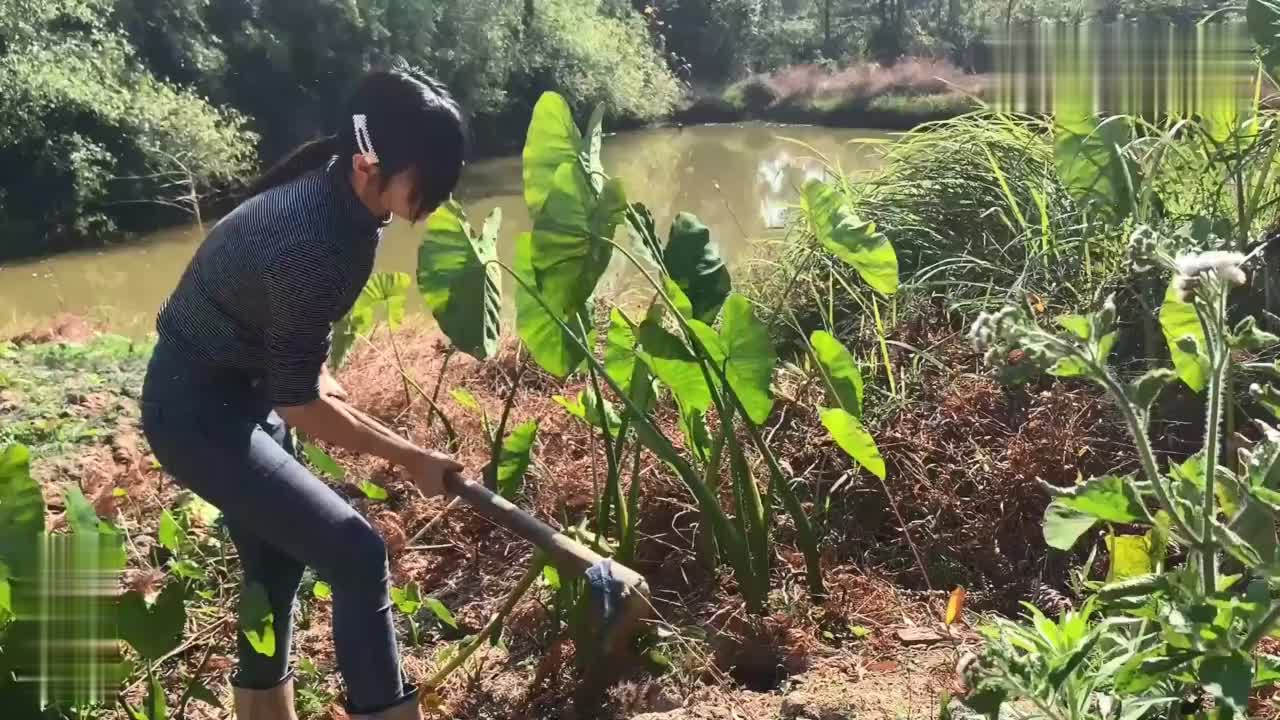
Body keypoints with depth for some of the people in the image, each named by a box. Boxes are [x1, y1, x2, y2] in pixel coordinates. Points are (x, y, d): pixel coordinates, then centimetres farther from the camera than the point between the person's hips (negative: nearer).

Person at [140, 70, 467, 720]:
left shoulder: (335, 188, -6)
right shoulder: (319, 242, -33)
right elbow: (297, 403, -23)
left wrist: (318, 375, 24)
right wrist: (409, 459, -15)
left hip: (239, 387, 10)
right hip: (200, 411, -10)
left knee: (276, 561, 20)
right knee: (356, 556, -11)